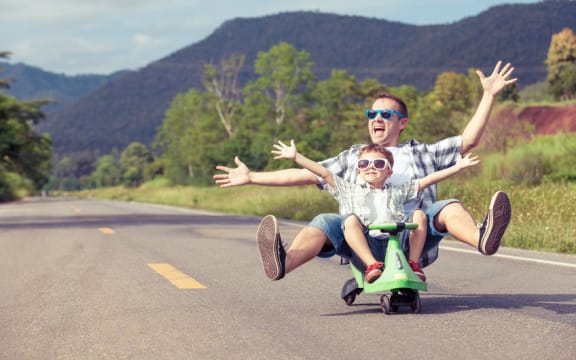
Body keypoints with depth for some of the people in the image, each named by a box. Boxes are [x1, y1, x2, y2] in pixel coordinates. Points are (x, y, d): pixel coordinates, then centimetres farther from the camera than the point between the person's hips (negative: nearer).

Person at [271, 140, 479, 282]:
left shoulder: (397, 191, 26)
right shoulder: (350, 191, 24)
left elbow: (427, 180, 23)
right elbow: (324, 173, 17)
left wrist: (458, 167, 18)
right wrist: (295, 156, 10)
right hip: (367, 245, -1)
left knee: (419, 213, -14)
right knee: (350, 219, -26)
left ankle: (414, 263, -14)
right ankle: (372, 266, -39)